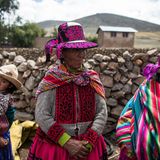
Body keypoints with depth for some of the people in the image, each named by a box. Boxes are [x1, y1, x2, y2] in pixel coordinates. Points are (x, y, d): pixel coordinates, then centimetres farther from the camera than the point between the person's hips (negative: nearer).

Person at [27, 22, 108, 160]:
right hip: (54, 148, -2)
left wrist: (89, 142, -15)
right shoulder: (51, 81, -9)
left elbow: (102, 112, -4)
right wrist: (67, 143, -18)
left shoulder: (92, 79, -1)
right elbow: (42, 116, -13)